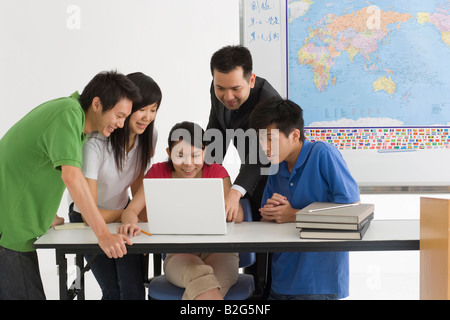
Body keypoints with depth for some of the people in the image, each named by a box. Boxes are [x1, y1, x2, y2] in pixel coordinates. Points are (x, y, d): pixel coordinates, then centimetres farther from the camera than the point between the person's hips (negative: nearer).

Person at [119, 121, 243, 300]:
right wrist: (130, 224, -23)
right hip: (178, 253, 0)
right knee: (198, 274, -37)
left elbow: (238, 217, -3)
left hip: (217, 250, 0)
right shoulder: (159, 173, 10)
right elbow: (131, 210, 0)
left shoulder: (216, 172, 8)